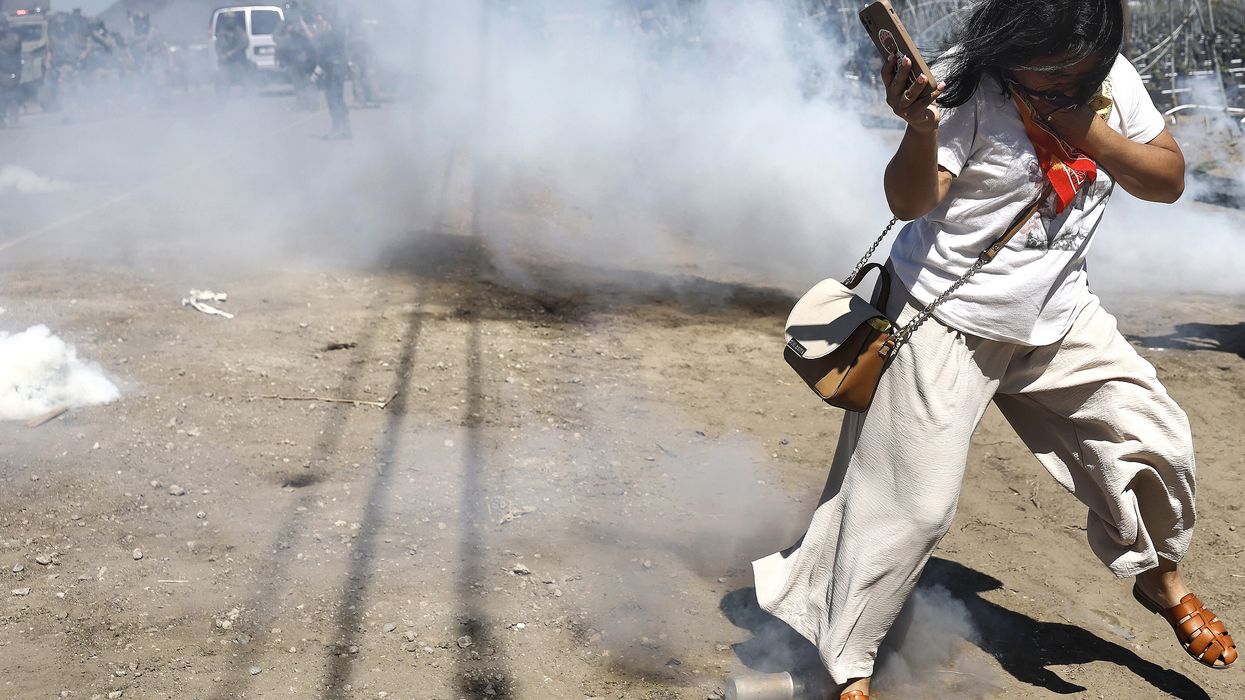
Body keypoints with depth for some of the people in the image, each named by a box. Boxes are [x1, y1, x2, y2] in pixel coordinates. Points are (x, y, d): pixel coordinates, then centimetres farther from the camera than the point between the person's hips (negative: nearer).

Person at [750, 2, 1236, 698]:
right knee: (912, 505, -7)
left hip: (1060, 317, 6)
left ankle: (1162, 578, 38)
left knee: (1158, 439, 10)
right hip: (952, 321, -6)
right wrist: (922, 128, -49)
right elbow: (912, 201, -28)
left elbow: (1170, 179, 2)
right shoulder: (967, 83, -20)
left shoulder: (1112, 80, -2)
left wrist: (1091, 132, -15)